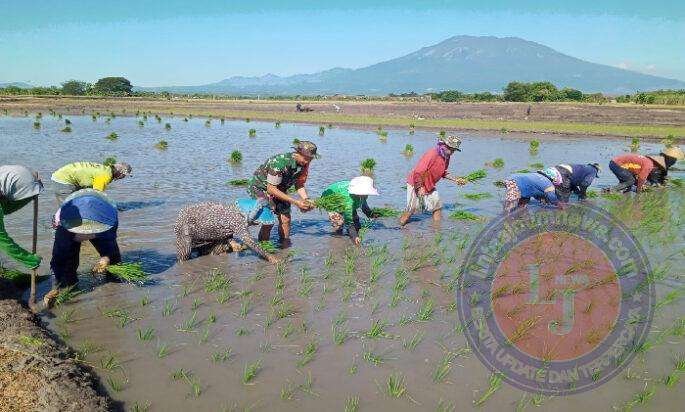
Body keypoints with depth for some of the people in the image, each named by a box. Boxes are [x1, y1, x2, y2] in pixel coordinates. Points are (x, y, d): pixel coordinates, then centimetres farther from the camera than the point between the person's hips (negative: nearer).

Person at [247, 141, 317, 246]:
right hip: (260, 187, -7)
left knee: (285, 217, -3)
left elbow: (299, 184, 0)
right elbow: (271, 189, -33)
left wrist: (306, 200, -20)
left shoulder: (304, 164, -13)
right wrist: (295, 202, -34)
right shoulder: (280, 163, -36)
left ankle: (286, 246, 12)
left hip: (280, 189, 7)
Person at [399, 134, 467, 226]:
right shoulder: (432, 154, -27)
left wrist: (455, 179, 6)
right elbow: (418, 172, -29)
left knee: (437, 207, 2)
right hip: (416, 184, -8)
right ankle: (399, 227, 13)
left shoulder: (446, 157, 0)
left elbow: (442, 172, 16)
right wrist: (420, 188, -26)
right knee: (411, 209, -3)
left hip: (429, 186, 8)